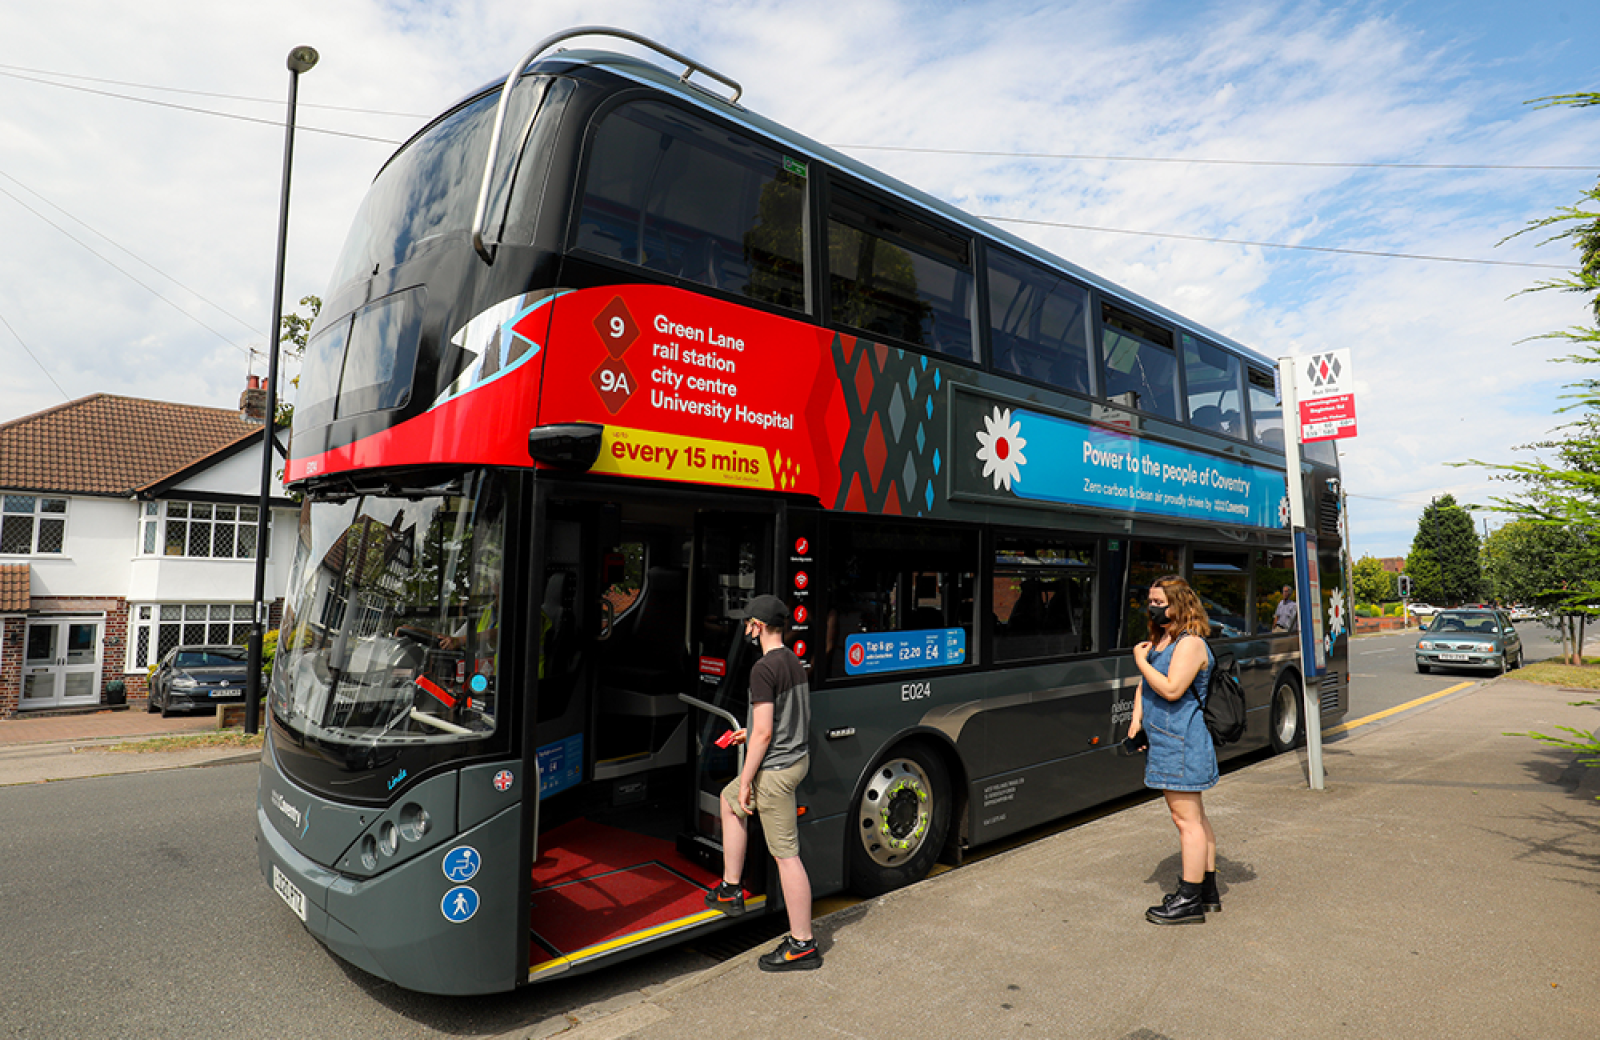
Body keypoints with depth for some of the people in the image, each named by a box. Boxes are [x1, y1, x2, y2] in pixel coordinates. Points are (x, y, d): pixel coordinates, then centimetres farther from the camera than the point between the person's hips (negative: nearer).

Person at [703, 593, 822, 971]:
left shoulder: (764, 669, -21)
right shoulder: (795, 662, 8)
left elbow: (764, 732, -22)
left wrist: (746, 780, -14)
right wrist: (750, 732, 22)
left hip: (775, 769, -10)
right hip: (798, 757, 10)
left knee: (786, 855, -1)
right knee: (730, 800, 27)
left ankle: (803, 945, 10)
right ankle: (730, 890, 34)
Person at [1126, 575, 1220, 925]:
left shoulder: (1190, 643, -15)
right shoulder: (1160, 639, 15)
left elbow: (1171, 689, -24)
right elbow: (1145, 686, 19)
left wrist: (1141, 661, -14)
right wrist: (1136, 719, 7)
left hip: (1182, 742, -10)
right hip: (1167, 739, 10)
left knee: (1186, 818, -4)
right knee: (1194, 815, 17)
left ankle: (1190, 900, 4)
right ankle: (1208, 890, 29)